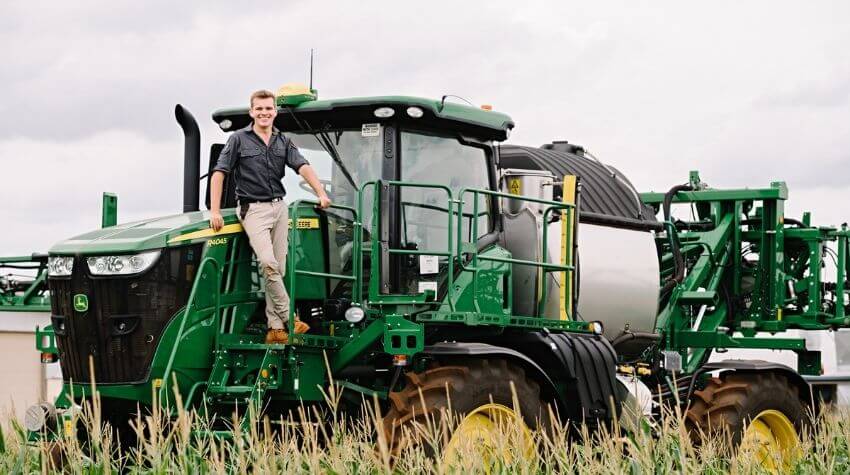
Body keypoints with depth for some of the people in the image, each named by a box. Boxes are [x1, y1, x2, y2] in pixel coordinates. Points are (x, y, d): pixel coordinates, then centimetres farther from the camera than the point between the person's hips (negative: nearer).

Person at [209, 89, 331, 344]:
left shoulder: (283, 142, 9)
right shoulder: (239, 139, -2)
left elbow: (303, 167, -4)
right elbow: (219, 173, -5)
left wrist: (321, 193, -20)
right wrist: (215, 211, -13)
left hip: (279, 207, 5)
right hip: (254, 209, -5)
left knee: (278, 269, 5)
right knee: (268, 263, -21)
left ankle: (275, 328, 9)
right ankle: (288, 317, -12)